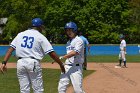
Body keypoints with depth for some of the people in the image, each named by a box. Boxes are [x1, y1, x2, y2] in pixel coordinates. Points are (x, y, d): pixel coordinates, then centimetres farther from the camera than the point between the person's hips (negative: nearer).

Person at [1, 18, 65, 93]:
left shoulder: (20, 34, 14)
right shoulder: (40, 37, 3)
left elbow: (11, 49, 3)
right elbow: (52, 53, -3)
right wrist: (61, 64, 5)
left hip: (20, 63, 4)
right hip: (33, 63, -4)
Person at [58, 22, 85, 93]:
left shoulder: (79, 40, -8)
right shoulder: (68, 42, 17)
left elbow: (74, 52, -22)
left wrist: (62, 57, -26)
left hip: (76, 67, -7)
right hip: (67, 67, 8)